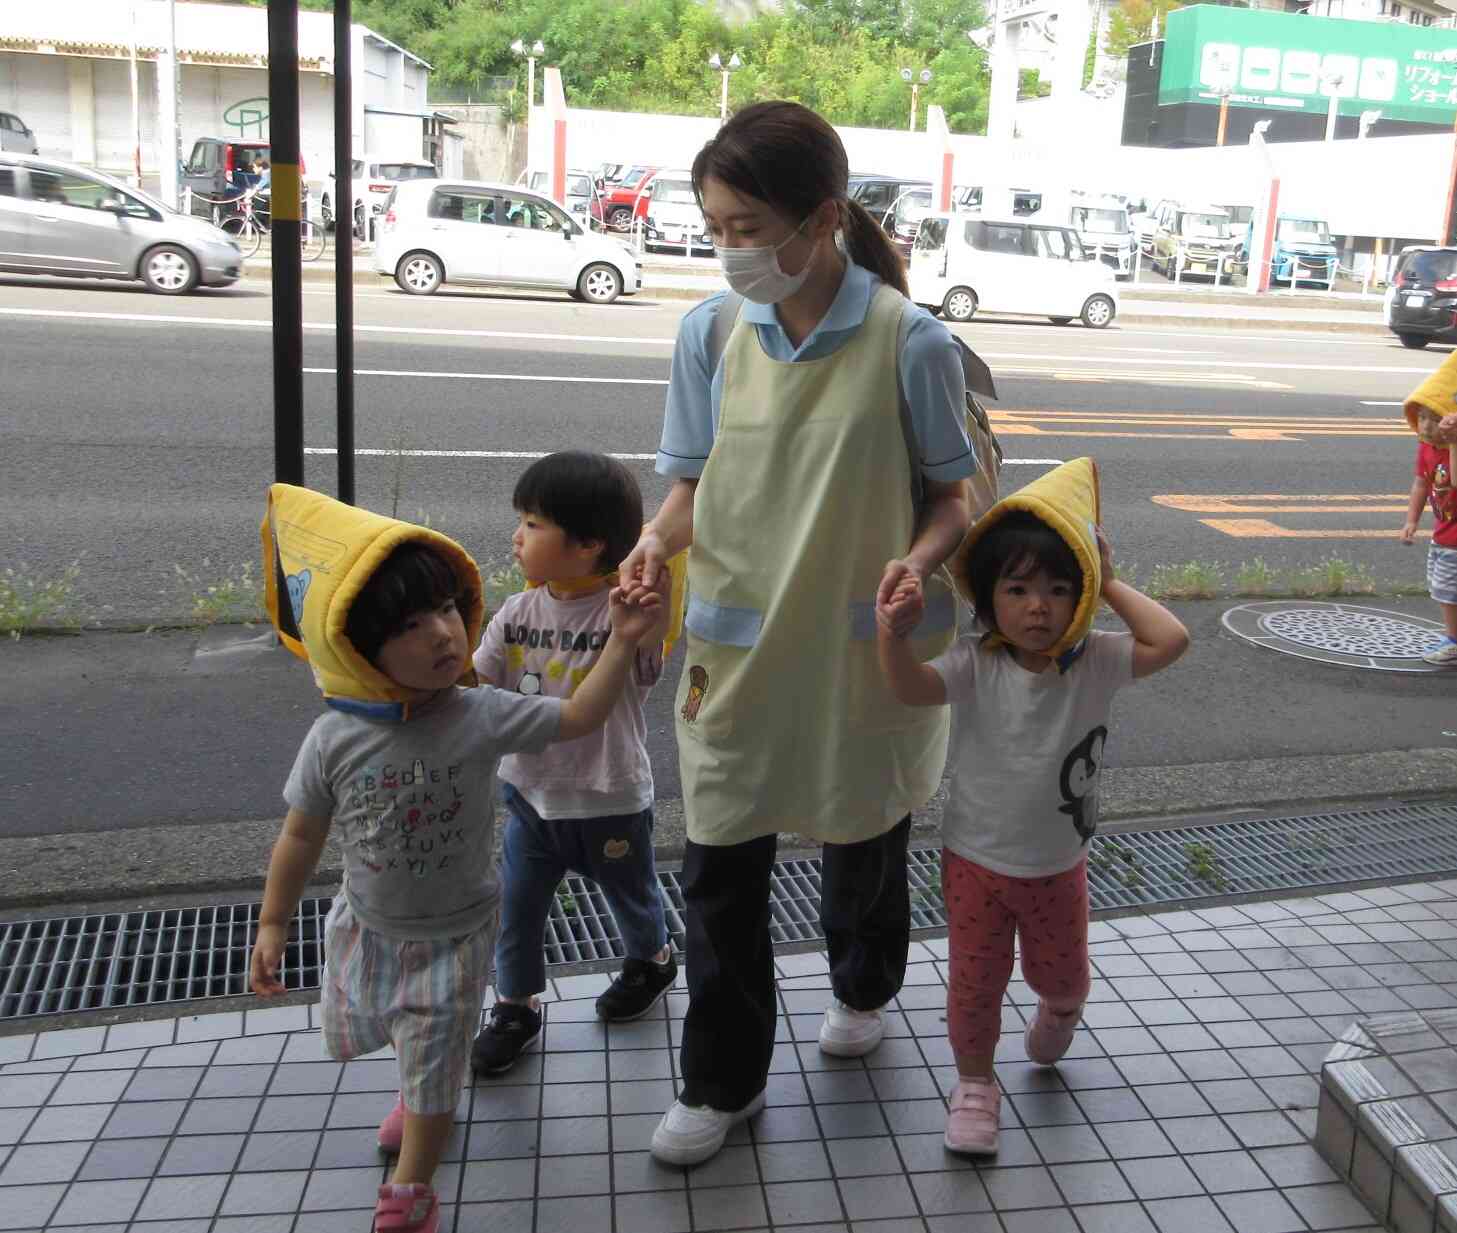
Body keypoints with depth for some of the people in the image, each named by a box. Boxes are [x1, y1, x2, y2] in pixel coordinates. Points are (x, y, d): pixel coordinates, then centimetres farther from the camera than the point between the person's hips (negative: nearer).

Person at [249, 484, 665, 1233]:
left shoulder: (482, 716, -22)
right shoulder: (335, 740, -20)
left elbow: (579, 718, -14)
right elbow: (302, 837, -7)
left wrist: (621, 640, -24)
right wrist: (273, 924, 0)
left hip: (455, 932, -2)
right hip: (367, 927, 2)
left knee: (433, 1071, 5)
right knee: (393, 1042, 26)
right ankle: (423, 1094, 60)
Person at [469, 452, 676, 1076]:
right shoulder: (518, 613, -7)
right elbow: (473, 685, -4)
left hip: (610, 801, -3)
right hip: (531, 792, 4)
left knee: (631, 894, 23)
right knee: (516, 908, 11)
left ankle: (651, 960, 53)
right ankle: (516, 1006, 34)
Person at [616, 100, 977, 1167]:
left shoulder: (910, 341, -13)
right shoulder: (711, 331, -4)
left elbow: (955, 491, -4)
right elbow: (694, 480, 4)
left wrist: (923, 556, -24)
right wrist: (658, 539, -17)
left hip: (864, 649, -2)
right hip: (738, 647, 2)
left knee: (865, 844, 20)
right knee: (721, 873, 6)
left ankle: (864, 988, 52)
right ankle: (722, 1081, 27)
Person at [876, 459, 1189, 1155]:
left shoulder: (1094, 663, -12)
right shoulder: (975, 666, -18)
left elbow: (1170, 640, -23)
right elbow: (911, 687, -32)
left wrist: (1109, 585, -18)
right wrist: (892, 634, -51)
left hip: (1059, 863, 2)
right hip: (977, 861, -2)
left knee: (1060, 974, 21)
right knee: (975, 980, 10)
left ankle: (1058, 1008, 58)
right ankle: (975, 1083, 33)